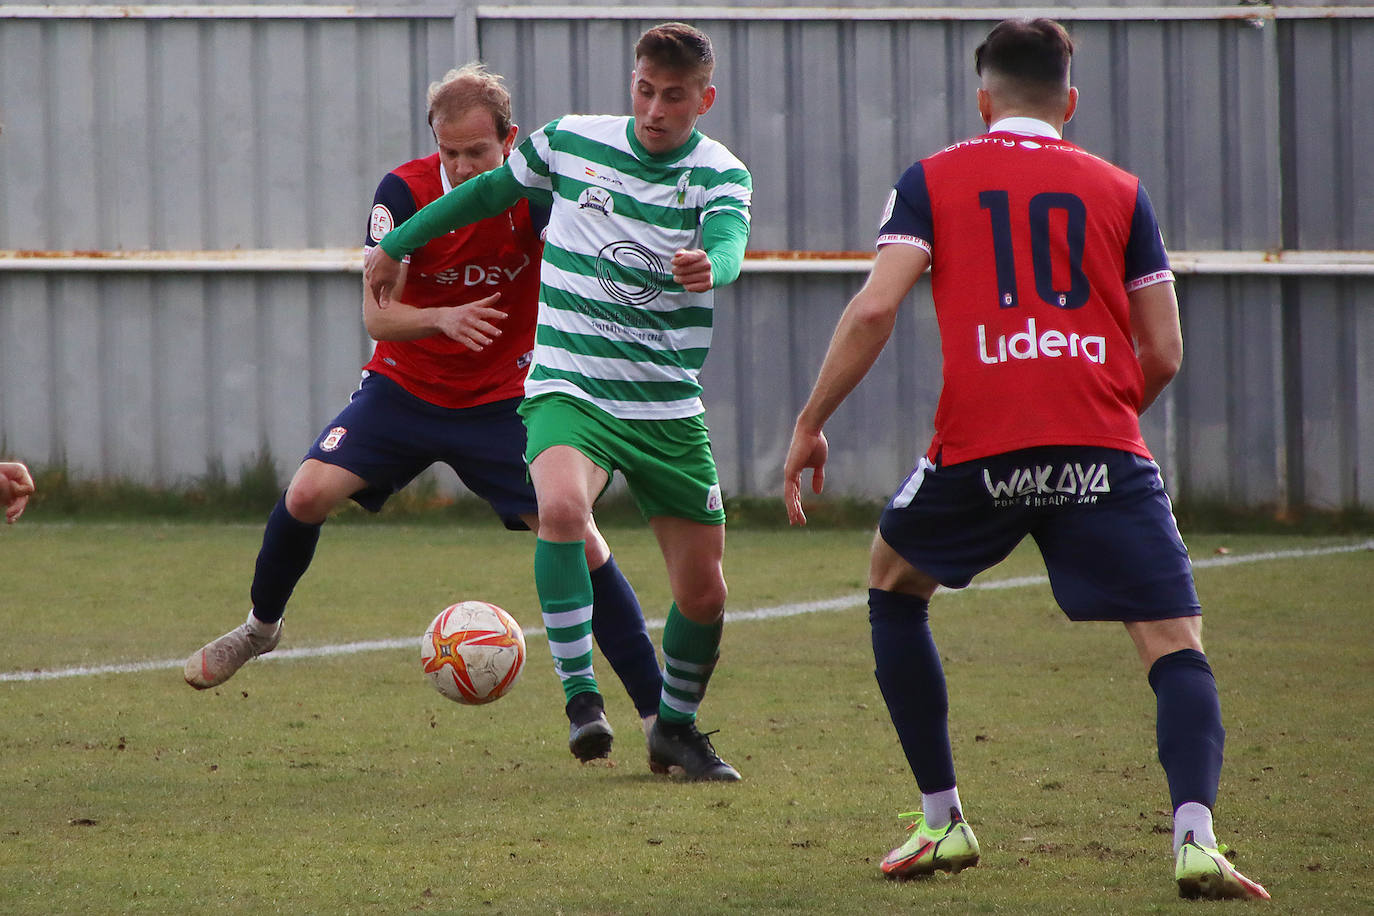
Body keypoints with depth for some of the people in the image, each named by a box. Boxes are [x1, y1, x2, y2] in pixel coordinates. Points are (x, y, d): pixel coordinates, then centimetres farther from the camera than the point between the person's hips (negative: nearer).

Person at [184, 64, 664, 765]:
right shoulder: (404, 193, -16)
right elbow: (377, 316, -18)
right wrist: (442, 318, -37)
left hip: (501, 401, -1)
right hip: (405, 387, 1)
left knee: (576, 536, -13)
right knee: (307, 495, -16)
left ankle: (658, 712, -7)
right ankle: (260, 627, 13)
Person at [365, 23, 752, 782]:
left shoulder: (719, 174, -6)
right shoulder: (570, 143, -1)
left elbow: (730, 241, -28)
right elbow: (493, 189, 18)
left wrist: (710, 265, -53)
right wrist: (397, 244, 25)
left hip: (669, 408, 1)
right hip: (569, 390, -1)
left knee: (703, 592, 4)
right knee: (562, 507, -33)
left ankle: (675, 728, 30)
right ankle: (580, 694, -27)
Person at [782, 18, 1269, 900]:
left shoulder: (931, 181, 13)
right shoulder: (1120, 190, 15)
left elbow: (875, 308, 0)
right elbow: (1164, 353, 13)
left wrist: (811, 425, 9)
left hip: (979, 444, 0)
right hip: (1103, 447, 0)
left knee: (894, 584, 27)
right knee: (1176, 643, -1)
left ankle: (943, 820, 24)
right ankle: (1195, 835, -26)